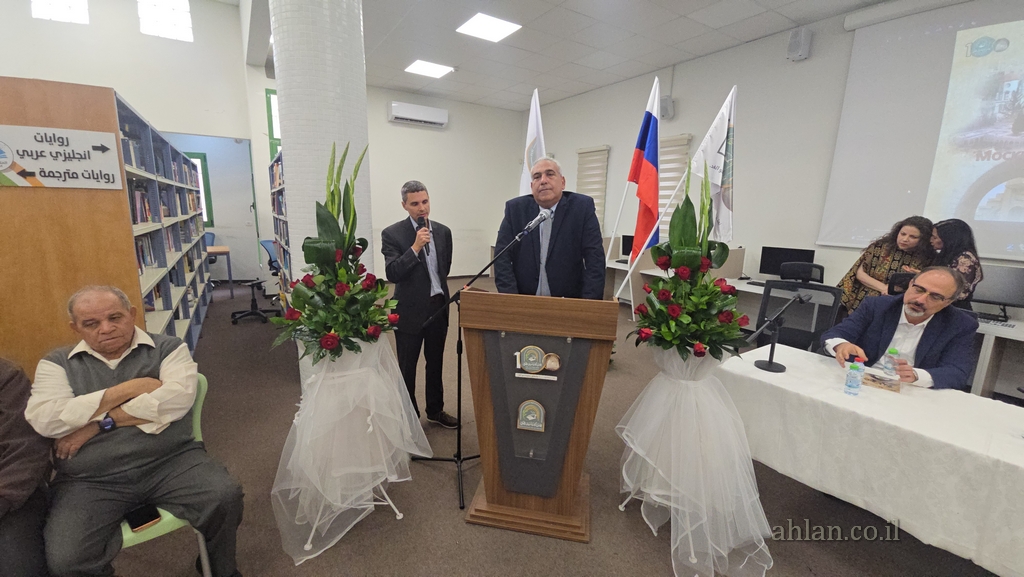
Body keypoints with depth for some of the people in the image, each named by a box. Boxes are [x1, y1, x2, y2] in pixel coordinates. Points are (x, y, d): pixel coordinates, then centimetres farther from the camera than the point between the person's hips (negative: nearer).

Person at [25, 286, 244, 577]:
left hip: (171, 462, -1)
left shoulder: (167, 348, 4)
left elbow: (178, 398, -12)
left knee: (225, 496, -23)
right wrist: (130, 388, -11)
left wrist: (99, 423, -9)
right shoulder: (57, 364, 10)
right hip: (90, 480, 2)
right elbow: (45, 421, -6)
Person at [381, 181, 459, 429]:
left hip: (439, 307, 5)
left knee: (435, 363, 18)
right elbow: (392, 274, -19)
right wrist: (415, 247, -26)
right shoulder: (392, 234, -10)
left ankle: (435, 410, 37)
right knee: (407, 367, 9)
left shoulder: (443, 231, 4)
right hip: (410, 311, -4)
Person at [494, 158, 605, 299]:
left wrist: (590, 303, -16)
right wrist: (510, 299, -13)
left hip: (568, 302, -1)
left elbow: (594, 258, -6)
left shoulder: (582, 207, -2)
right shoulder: (515, 208, 3)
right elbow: (503, 256, -2)